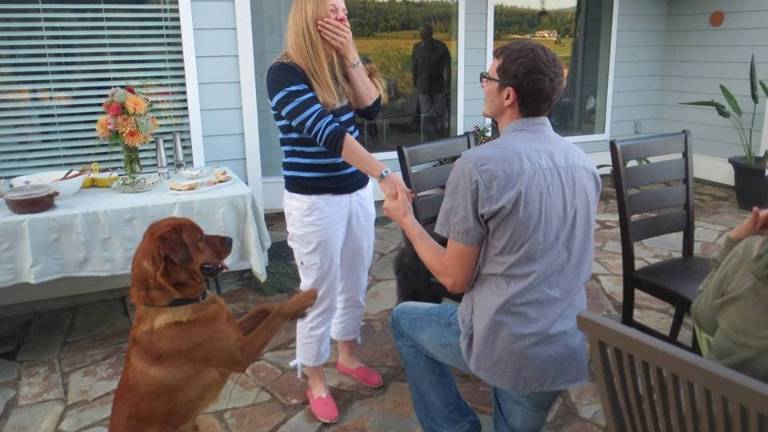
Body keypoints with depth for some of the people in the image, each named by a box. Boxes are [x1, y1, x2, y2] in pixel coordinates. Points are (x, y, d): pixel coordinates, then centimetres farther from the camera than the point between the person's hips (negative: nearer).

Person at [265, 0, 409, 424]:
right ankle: (315, 380, 26)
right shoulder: (285, 72, -16)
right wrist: (382, 173, -35)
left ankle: (348, 355, 40)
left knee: (355, 284, 18)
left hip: (357, 193, 7)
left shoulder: (336, 68, 7)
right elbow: (325, 132, -27)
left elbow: (371, 109, -1)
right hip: (314, 201, -7)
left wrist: (350, 56, -8)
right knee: (321, 293, 6)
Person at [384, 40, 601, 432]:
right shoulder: (583, 162, 4)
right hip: (569, 348, 7)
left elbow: (455, 279, -11)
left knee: (404, 319, 21)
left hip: (505, 347, -6)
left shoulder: (478, 164, -18)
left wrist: (406, 220, 3)